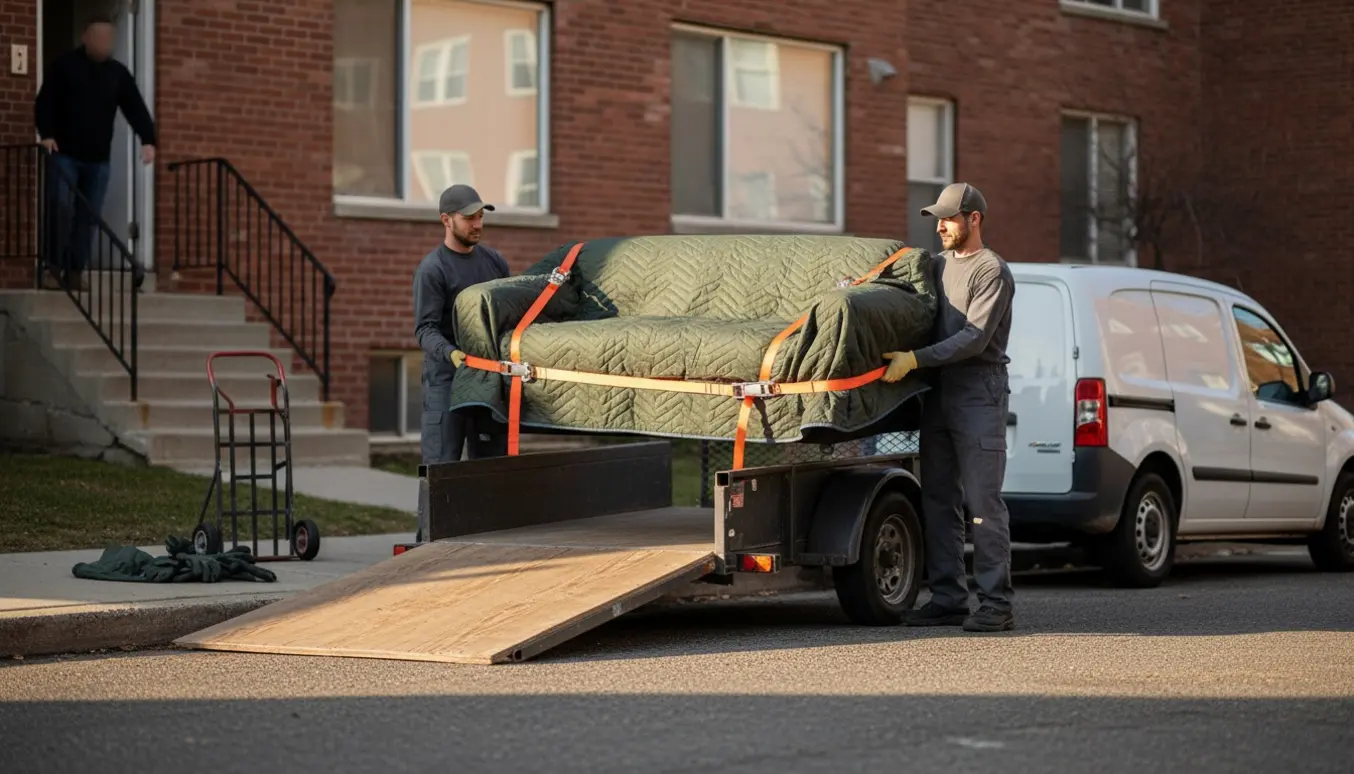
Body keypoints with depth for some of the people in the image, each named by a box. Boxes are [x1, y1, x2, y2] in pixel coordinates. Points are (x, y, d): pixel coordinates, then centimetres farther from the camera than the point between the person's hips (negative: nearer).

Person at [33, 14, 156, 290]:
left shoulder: (119, 73, 8)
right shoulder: (64, 65, 0)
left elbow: (135, 108, 0)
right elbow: (44, 102, -4)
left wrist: (148, 140, -16)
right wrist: (46, 134, -21)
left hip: (98, 158, 3)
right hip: (64, 153, -3)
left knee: (89, 216, 2)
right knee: (61, 209, -12)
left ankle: (75, 272, 8)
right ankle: (55, 268, -6)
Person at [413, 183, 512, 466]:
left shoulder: (494, 260, 12)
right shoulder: (432, 268, -7)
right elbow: (425, 328, -14)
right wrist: (450, 353, -31)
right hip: (446, 378, -6)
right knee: (440, 464, -8)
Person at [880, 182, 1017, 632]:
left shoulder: (993, 271, -7)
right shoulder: (938, 265, 17)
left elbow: (975, 338, -17)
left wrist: (914, 359, -23)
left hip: (979, 394, -8)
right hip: (938, 393, 8)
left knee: (983, 502, -9)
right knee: (938, 501, 7)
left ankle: (996, 604, -8)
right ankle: (947, 599, 11)